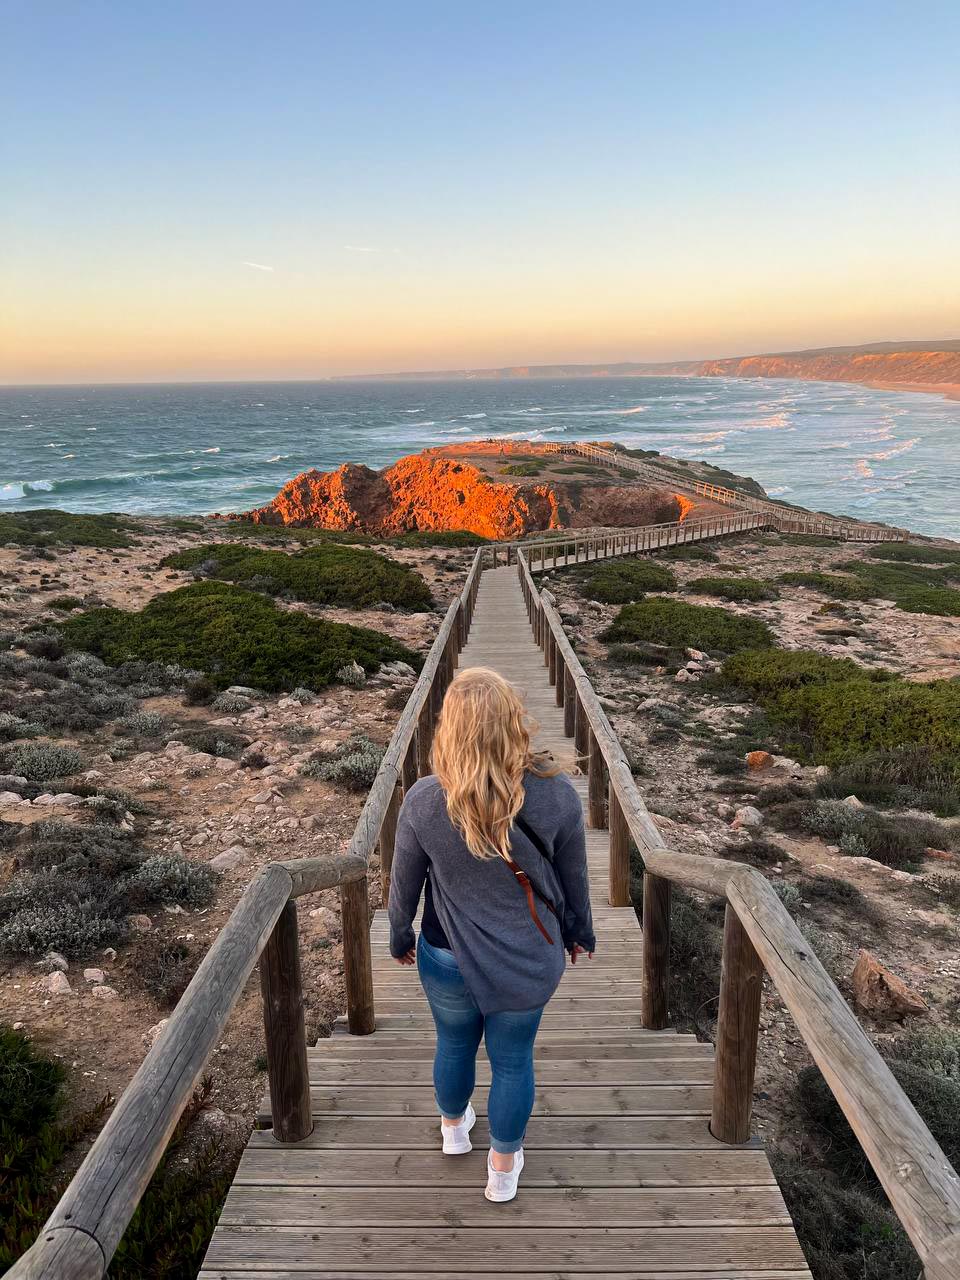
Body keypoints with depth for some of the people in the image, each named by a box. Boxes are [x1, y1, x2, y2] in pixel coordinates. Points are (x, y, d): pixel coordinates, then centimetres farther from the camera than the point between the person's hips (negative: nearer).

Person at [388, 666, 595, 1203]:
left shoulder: (424, 801, -24)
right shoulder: (557, 795, -23)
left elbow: (405, 883, -8)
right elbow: (574, 879, -7)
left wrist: (400, 938, 12)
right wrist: (579, 933, 13)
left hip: (449, 960, 1)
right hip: (530, 960, 0)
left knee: (454, 1043, 28)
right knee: (514, 1060, 22)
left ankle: (454, 1127, 57)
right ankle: (504, 1168, 44)